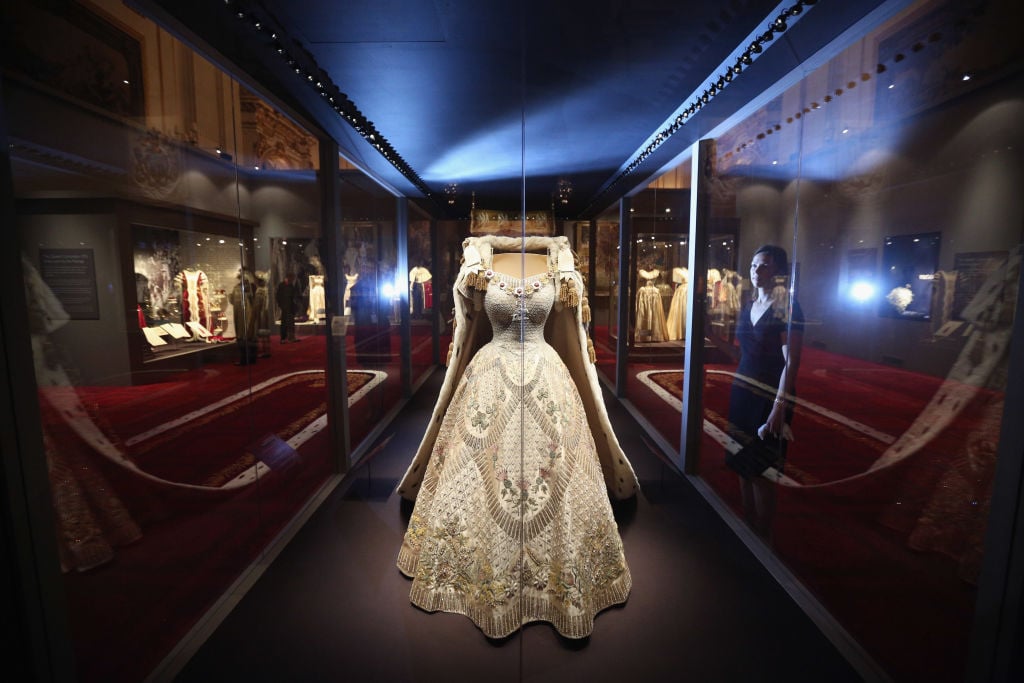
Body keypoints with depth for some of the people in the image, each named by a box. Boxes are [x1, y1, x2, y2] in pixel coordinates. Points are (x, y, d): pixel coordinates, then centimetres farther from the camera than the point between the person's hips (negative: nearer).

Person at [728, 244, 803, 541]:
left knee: (762, 471, 1)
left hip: (769, 396, -7)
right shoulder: (748, 305, 9)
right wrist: (735, 390, 10)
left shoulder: (786, 307, -11)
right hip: (742, 391, 7)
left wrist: (779, 407, -19)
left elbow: (791, 362, -15)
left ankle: (763, 538, 18)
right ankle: (747, 530, 28)